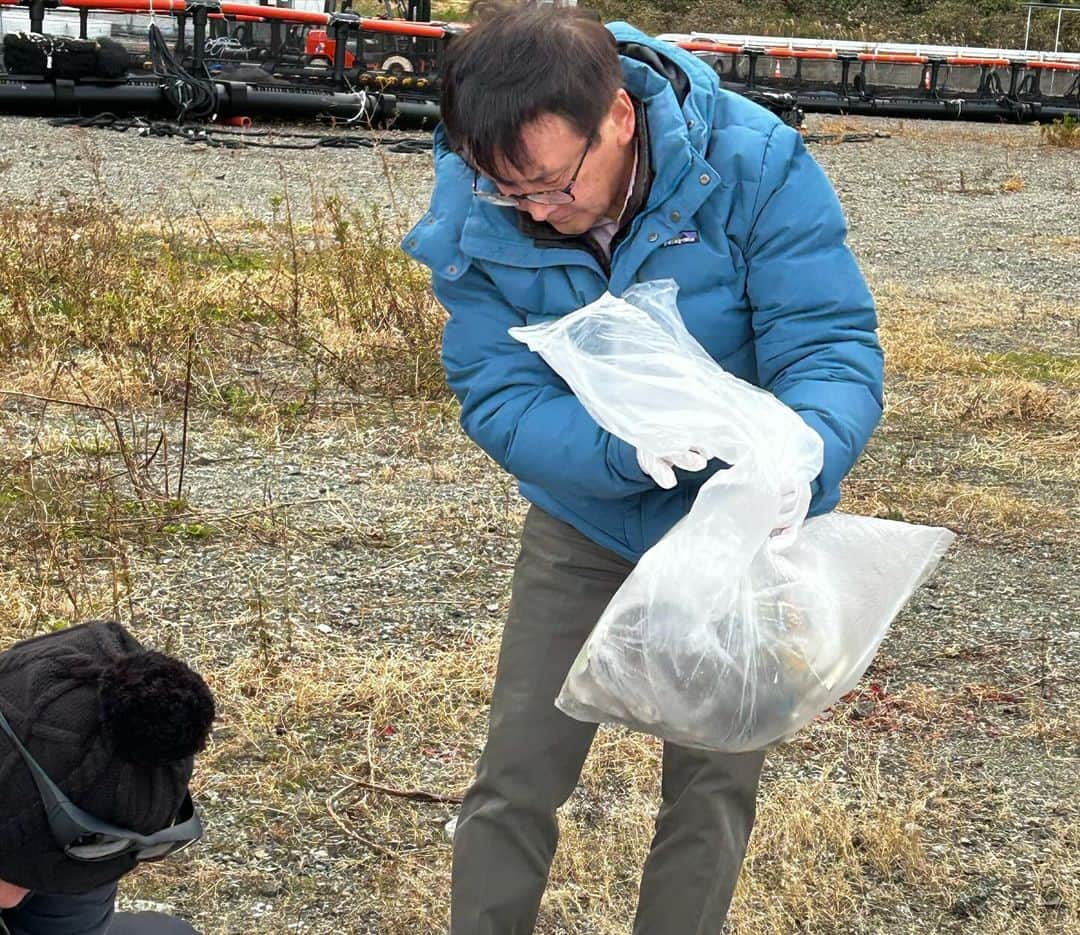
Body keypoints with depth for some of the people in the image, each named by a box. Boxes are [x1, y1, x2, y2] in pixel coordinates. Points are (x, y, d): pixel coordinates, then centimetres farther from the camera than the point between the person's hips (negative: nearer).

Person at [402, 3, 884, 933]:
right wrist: (622, 444, -42)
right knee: (516, 778, 4)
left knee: (714, 786, 9)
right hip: (586, 522, 1)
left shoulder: (754, 167, -28)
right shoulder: (475, 215, -21)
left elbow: (836, 348, -28)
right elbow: (497, 397, -22)